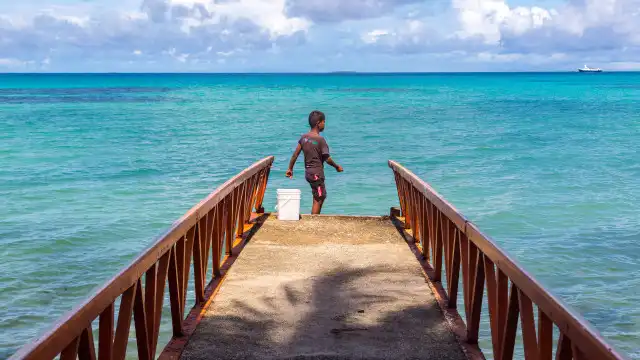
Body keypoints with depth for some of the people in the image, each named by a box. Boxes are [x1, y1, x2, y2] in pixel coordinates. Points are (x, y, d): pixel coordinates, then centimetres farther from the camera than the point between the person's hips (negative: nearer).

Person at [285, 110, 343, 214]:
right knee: (318, 200, -1)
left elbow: (295, 154, 6)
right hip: (317, 173, -8)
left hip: (308, 172, 8)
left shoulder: (304, 137, 4)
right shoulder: (320, 139, -17)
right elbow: (327, 159, -14)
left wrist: (290, 169, 14)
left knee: (322, 196, 21)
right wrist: (337, 167, 1)